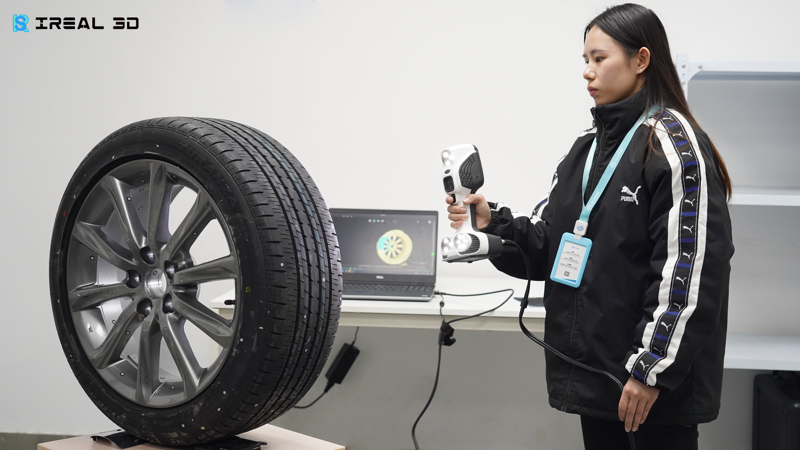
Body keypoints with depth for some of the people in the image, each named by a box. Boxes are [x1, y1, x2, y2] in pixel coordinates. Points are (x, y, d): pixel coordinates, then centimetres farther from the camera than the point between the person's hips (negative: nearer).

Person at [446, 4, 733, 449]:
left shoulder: (673, 143, -11)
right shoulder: (589, 147, 13)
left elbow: (688, 270, -18)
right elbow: (547, 244, 9)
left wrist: (652, 368, -20)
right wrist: (494, 223, -9)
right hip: (592, 367, 7)